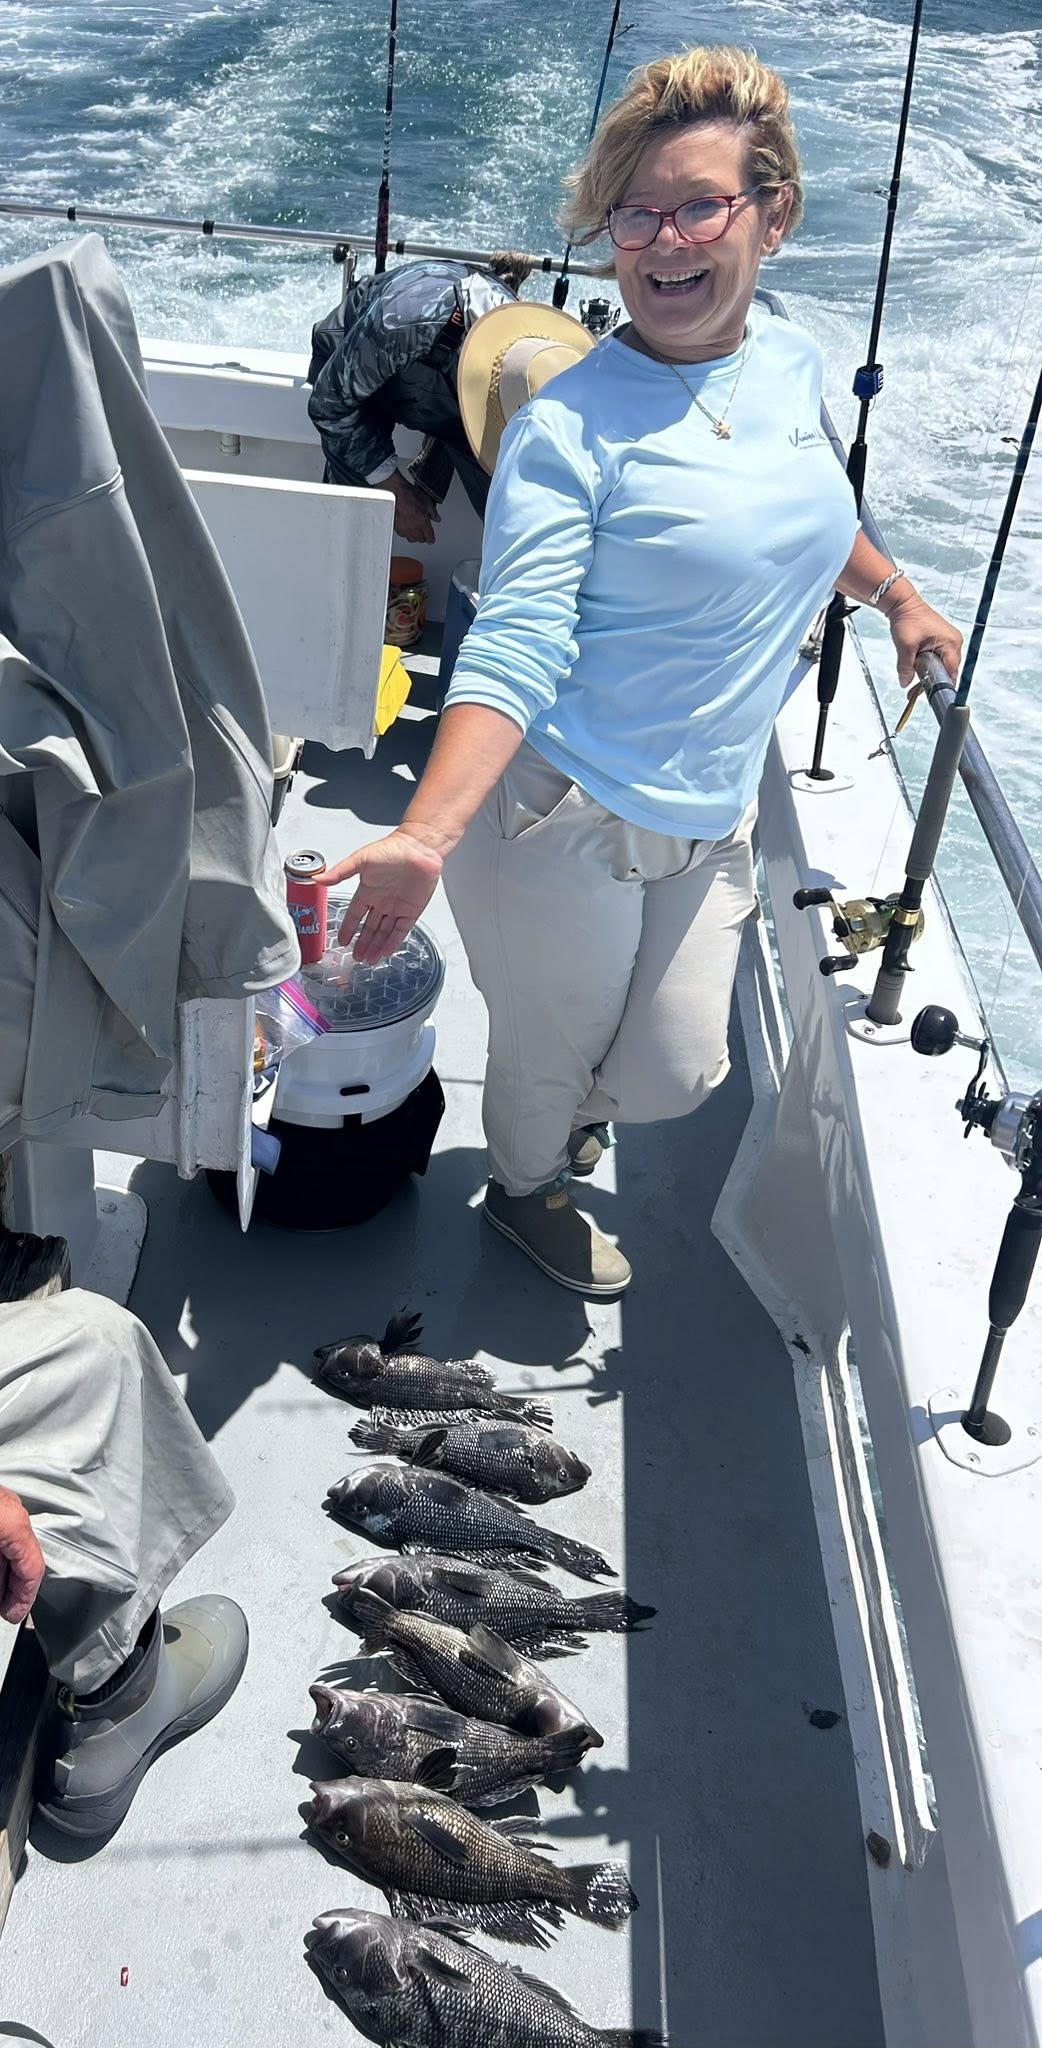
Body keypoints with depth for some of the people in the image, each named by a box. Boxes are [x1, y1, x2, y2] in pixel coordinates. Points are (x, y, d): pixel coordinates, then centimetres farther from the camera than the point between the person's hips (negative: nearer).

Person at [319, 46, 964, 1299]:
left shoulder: (794, 362, 4)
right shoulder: (569, 424, -17)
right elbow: (515, 646, -25)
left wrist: (897, 597, 36)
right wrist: (426, 839, -37)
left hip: (710, 822, 6)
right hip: (565, 819, -6)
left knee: (674, 1075, 13)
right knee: (548, 1049, 14)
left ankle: (574, 1106, 52)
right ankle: (526, 1185, 50)